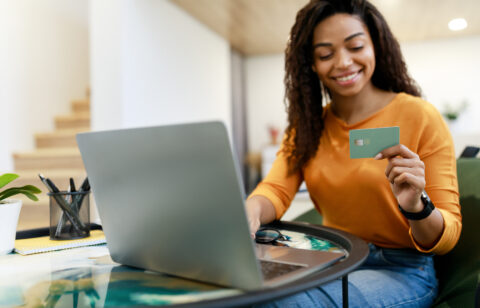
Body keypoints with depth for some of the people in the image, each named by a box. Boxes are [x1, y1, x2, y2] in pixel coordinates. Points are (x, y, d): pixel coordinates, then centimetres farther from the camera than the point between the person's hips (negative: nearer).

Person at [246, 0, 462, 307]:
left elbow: (447, 236, -10)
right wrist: (251, 210, -32)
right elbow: (275, 190, -9)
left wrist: (415, 207, -32)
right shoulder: (308, 124, 4)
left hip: (402, 270, -3)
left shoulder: (421, 117, -10)